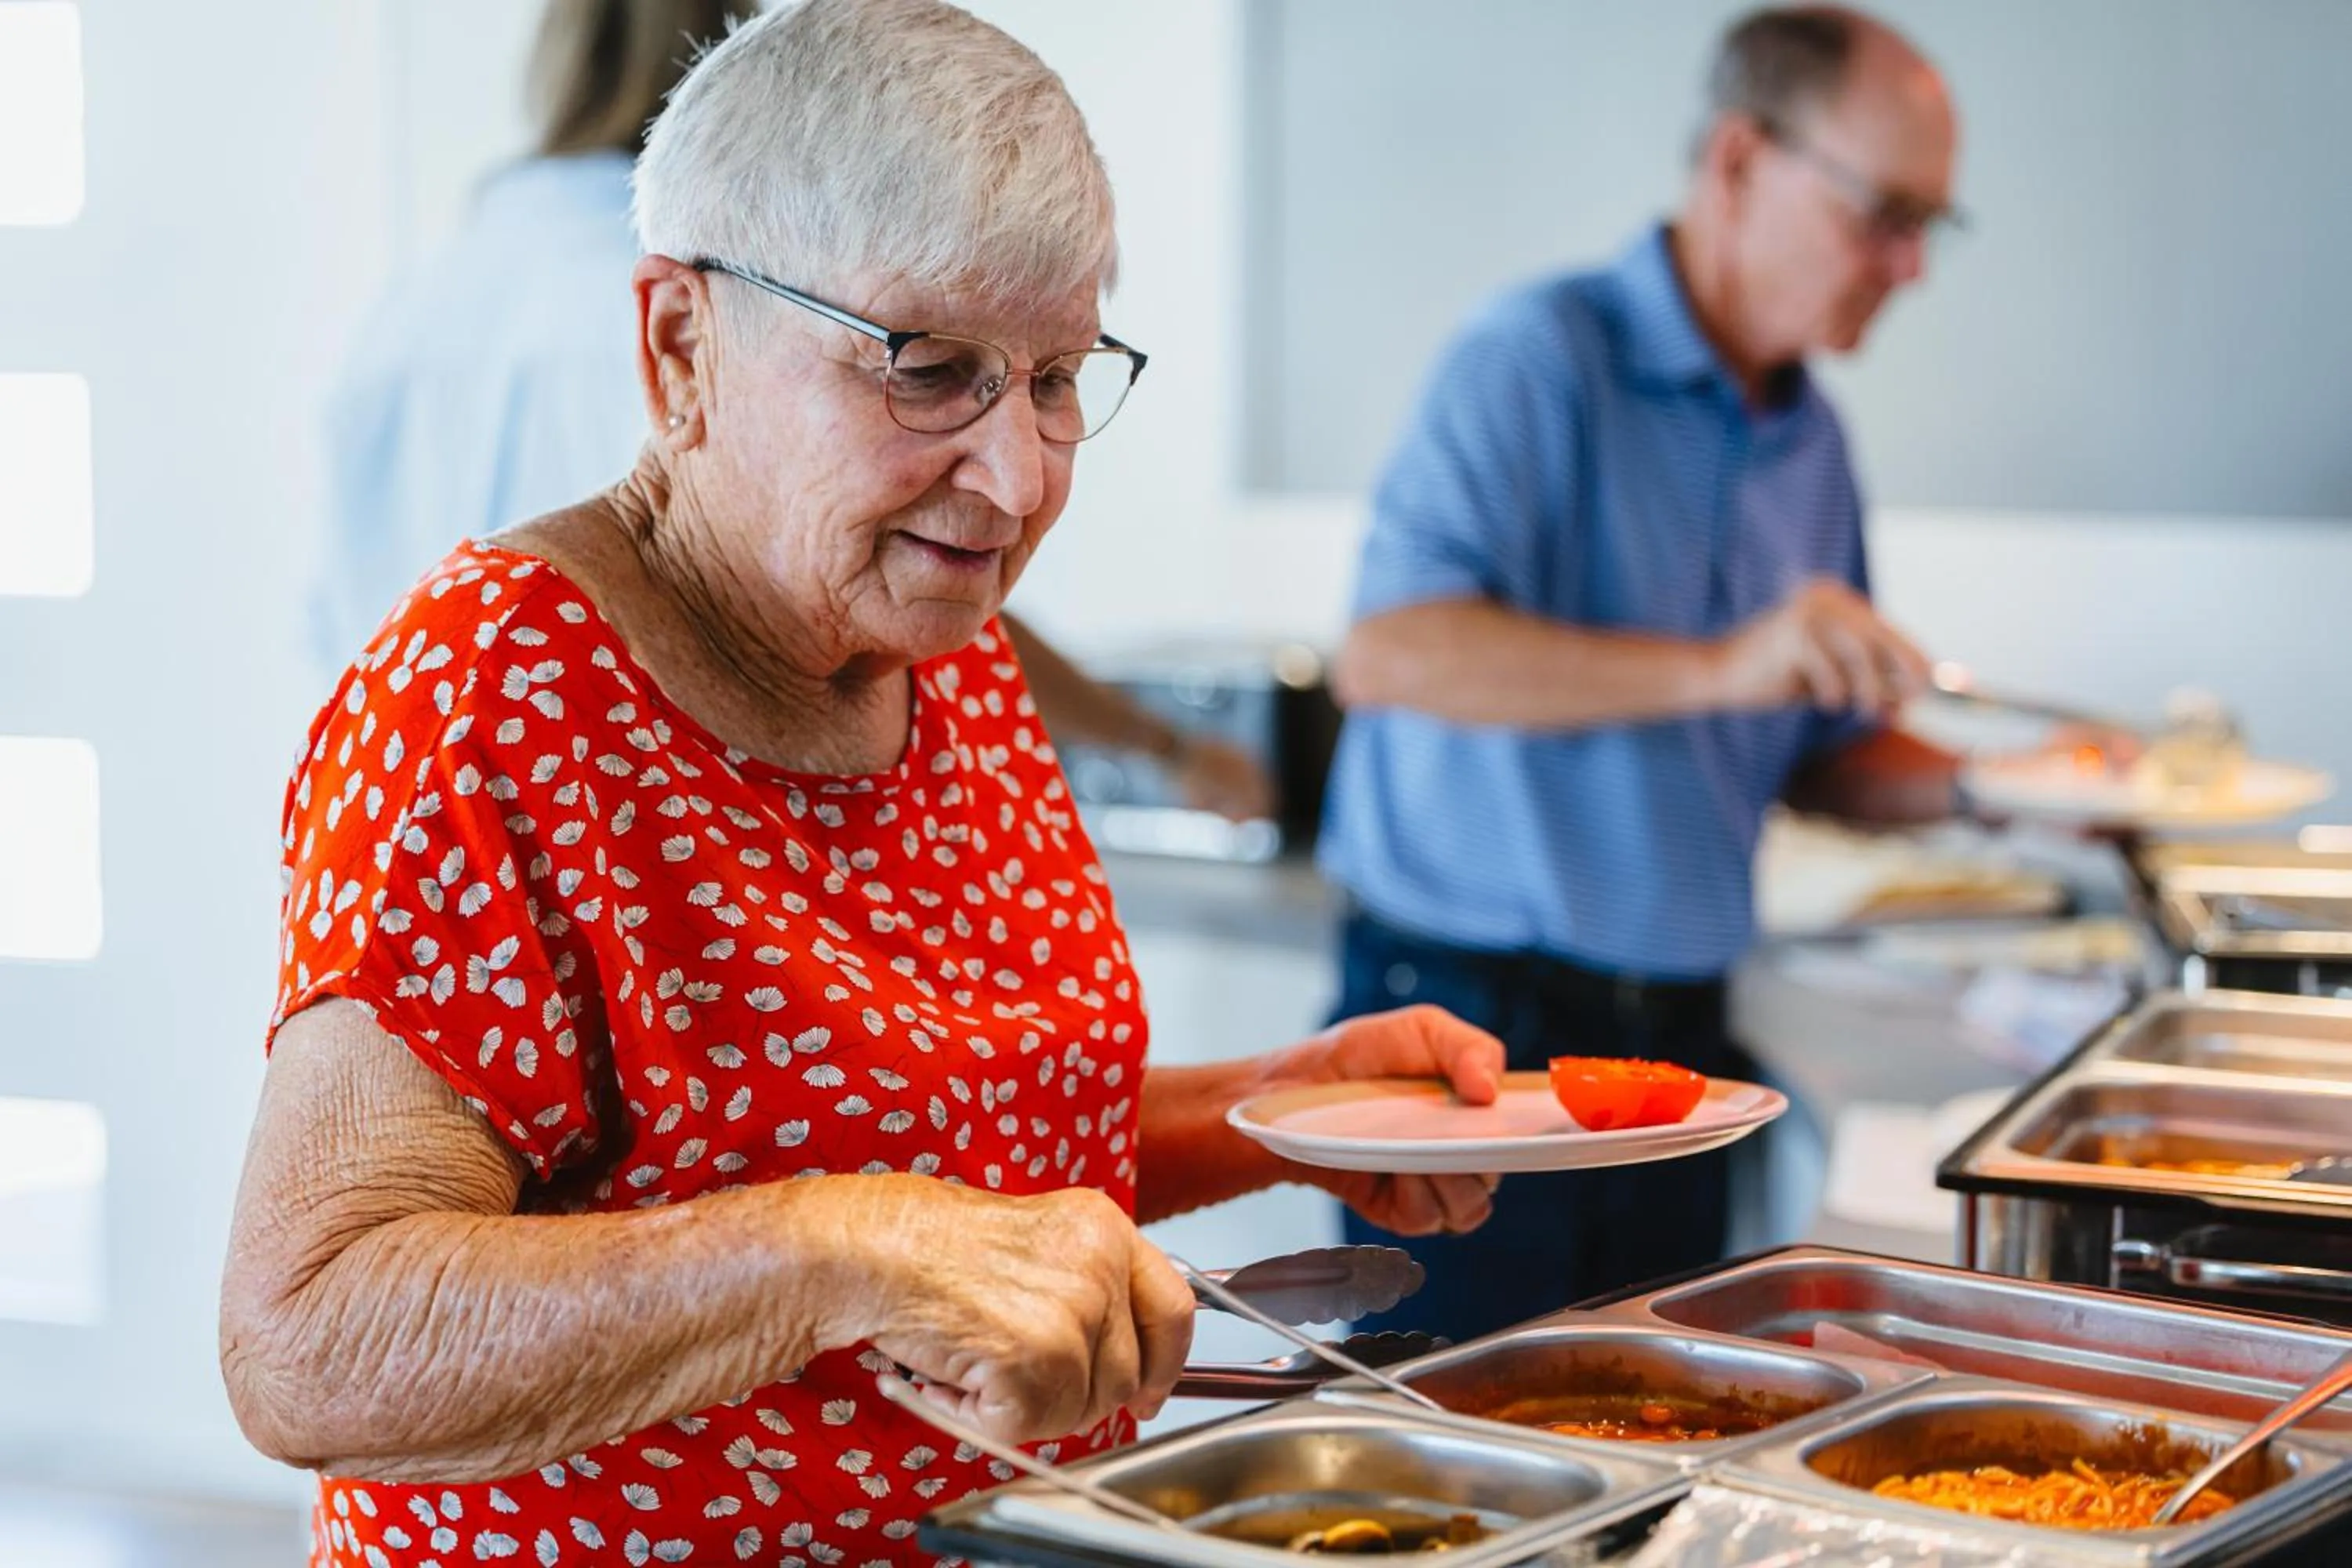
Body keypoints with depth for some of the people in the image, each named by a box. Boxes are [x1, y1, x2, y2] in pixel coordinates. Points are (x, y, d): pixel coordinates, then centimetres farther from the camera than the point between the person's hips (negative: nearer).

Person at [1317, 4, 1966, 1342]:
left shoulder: (1811, 439, 12)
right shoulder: (1542, 363, -12)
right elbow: (1388, 654, -27)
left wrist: (1973, 785, 1)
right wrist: (1718, 666, -32)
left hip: (1679, 1029, 7)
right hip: (1476, 1026, -7)